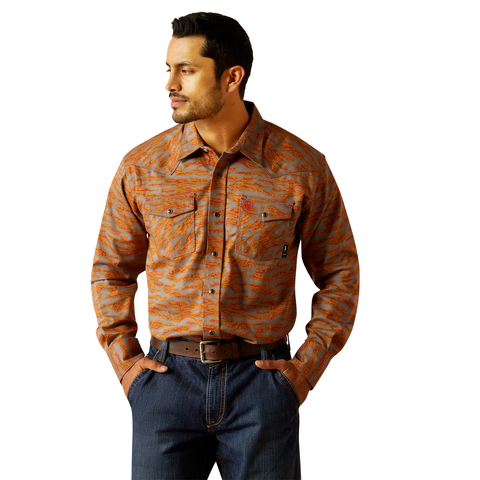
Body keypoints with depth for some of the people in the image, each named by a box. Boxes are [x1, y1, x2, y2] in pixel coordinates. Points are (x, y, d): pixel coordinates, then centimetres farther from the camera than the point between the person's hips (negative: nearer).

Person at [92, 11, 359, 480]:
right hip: (169, 377, 1)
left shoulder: (302, 167, -2)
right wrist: (123, 358, 5)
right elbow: (111, 268, 14)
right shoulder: (141, 167, 2)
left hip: (262, 384, -1)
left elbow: (339, 274, 7)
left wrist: (307, 367, -1)